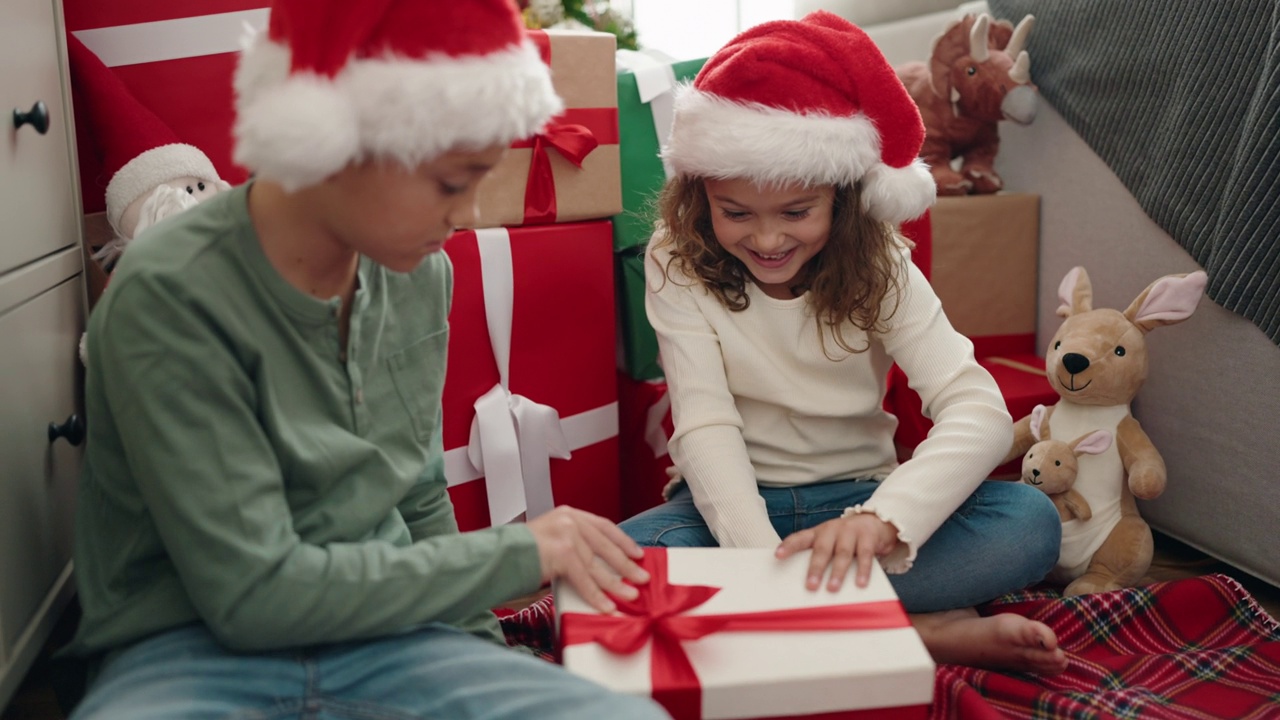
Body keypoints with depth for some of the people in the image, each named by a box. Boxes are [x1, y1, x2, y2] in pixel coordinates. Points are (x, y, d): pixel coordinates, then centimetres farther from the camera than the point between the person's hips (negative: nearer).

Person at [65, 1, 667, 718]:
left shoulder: (419, 272, 3)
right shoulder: (170, 296, -16)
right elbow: (252, 593, -18)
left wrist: (480, 654, 7)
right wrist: (518, 553, -12)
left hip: (383, 633, 4)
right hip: (193, 653, -4)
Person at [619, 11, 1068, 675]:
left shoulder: (877, 267, -9)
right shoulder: (679, 267, -10)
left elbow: (979, 410, -21)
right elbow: (706, 427, -19)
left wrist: (882, 517, -41)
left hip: (856, 496, 1)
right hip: (736, 499, 0)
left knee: (1032, 522, -24)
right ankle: (921, 632, -28)